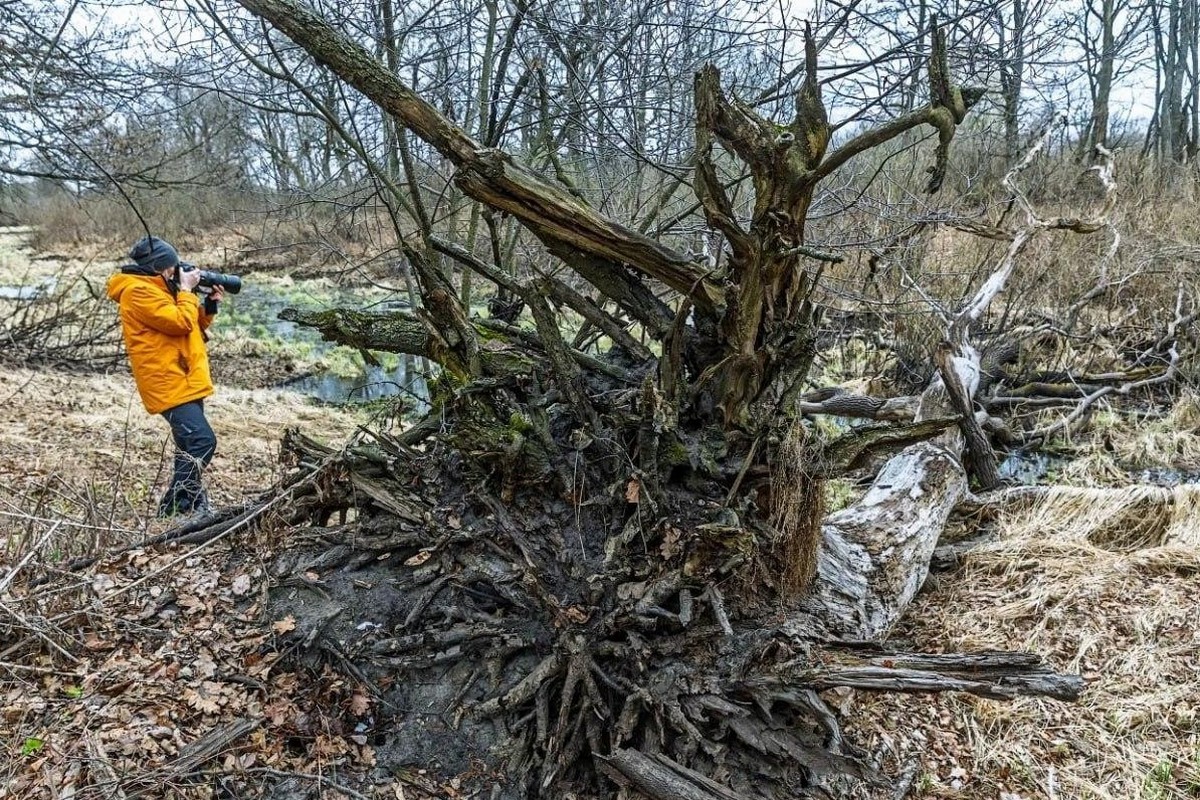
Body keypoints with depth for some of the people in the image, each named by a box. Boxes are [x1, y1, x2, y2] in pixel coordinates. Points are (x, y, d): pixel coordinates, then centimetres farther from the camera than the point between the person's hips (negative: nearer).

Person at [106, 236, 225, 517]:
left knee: (191, 446, 16)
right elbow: (180, 322, -21)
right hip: (168, 384, -11)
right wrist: (186, 290, -8)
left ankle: (192, 503, 25)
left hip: (182, 382, 11)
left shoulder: (153, 289, 19)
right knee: (202, 441, -19)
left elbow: (193, 327, 23)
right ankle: (171, 509, -15)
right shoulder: (139, 291, -12)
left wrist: (209, 305, 9)